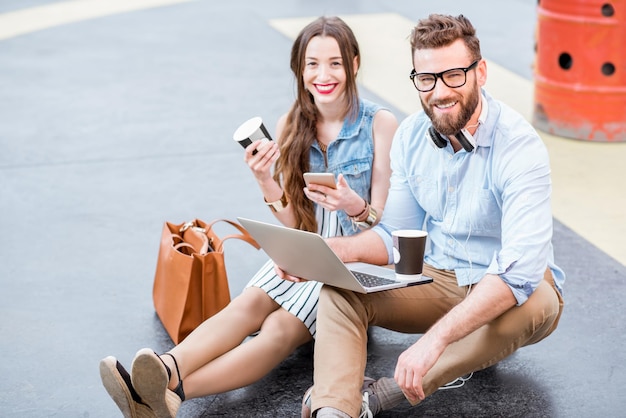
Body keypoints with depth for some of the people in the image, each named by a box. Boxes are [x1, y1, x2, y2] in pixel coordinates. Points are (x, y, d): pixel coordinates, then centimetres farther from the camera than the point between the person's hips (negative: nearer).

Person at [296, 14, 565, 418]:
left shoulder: (519, 148, -26)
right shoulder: (411, 136, -5)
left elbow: (521, 269, -37)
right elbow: (396, 236, 4)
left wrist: (435, 338, -47)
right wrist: (331, 249, -18)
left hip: (508, 288, -5)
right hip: (439, 279, 5)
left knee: (538, 304, -39)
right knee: (338, 289, -17)